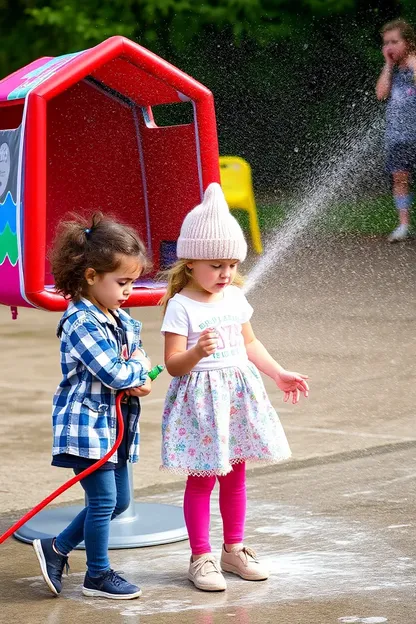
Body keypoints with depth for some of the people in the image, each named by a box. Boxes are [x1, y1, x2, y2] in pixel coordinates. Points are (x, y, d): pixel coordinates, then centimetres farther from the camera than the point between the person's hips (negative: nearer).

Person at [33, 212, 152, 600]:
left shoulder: (123, 321, 10)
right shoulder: (81, 322, -19)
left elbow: (138, 367, 11)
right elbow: (114, 373, -25)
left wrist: (136, 382, -12)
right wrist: (138, 366, -5)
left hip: (114, 426, 9)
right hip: (87, 424, -9)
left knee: (119, 501, 14)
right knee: (103, 500, -3)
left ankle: (57, 548, 25)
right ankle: (98, 575, 12)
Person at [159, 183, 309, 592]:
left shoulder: (234, 297, 7)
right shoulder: (180, 306, -13)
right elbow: (173, 363, -16)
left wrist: (279, 374, 14)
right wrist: (197, 351, -35)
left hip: (237, 395, 6)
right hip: (200, 398, -6)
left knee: (235, 474, 13)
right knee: (202, 478, -1)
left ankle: (234, 549, 25)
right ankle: (200, 557, 8)